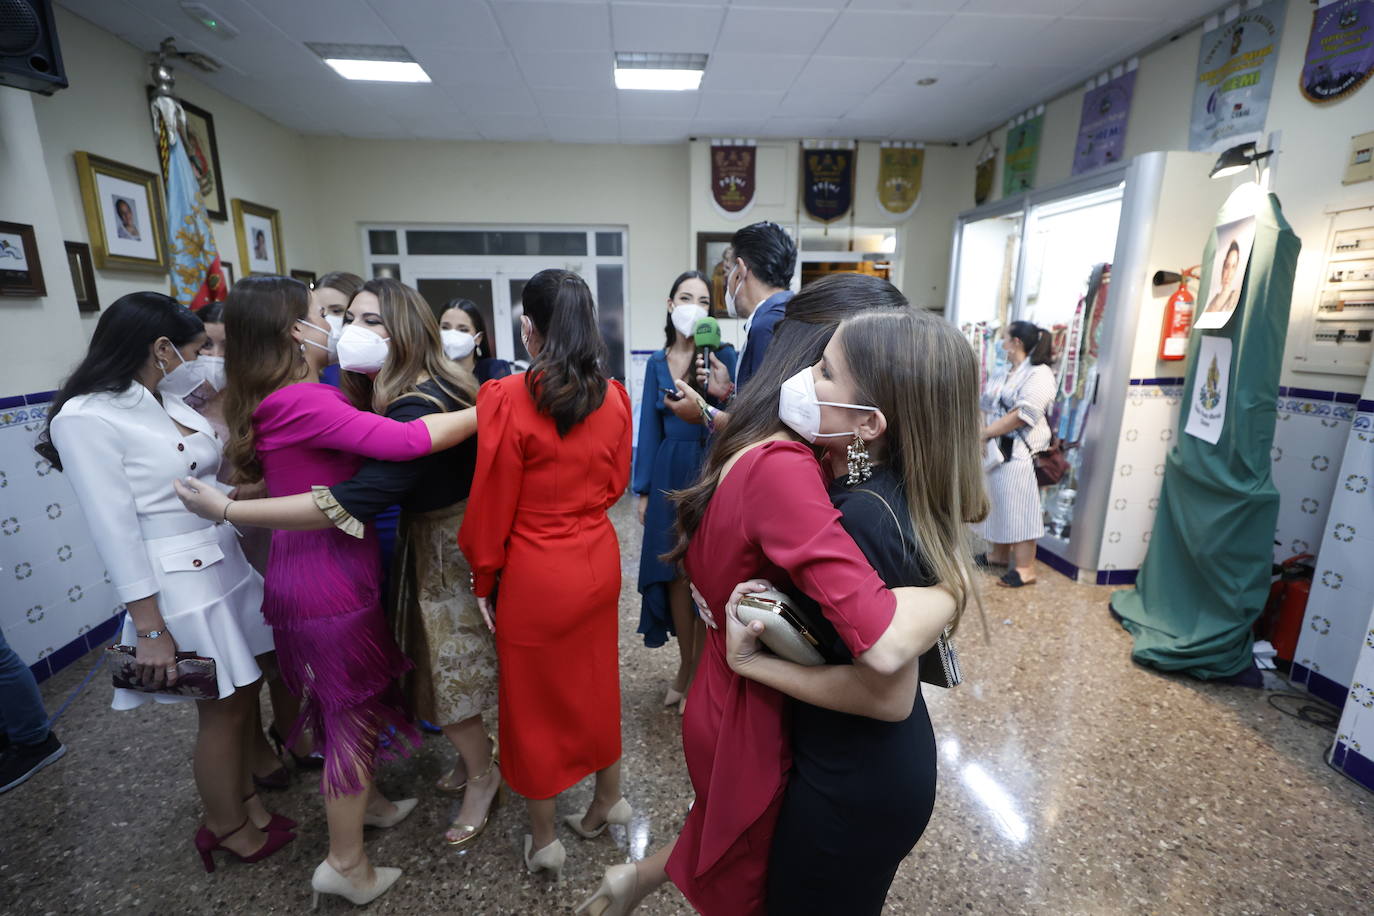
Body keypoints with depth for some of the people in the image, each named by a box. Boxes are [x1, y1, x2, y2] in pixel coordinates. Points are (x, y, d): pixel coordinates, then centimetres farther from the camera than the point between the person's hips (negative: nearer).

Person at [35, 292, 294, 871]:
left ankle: (245, 798, 39)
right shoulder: (87, 417, -15)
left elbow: (214, 480, 8)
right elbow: (114, 530, -16)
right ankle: (228, 829, 33)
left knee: (245, 692, 18)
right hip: (182, 585, -7)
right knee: (223, 710, 9)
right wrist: (151, 629, -15)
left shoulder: (173, 403, 7)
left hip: (229, 568, 7)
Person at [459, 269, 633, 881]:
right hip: (598, 561, 5)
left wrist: (483, 578, 1)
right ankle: (608, 802, 44)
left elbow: (491, 504, -12)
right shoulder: (613, 396, -5)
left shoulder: (508, 399, -19)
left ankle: (543, 840, 35)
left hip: (535, 574, -4)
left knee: (532, 698, 16)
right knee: (595, 681, 24)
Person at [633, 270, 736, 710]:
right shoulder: (658, 362, 9)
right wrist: (643, 491, 7)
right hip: (669, 476, 4)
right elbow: (649, 428, 9)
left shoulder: (723, 355, -4)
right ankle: (685, 666, 33)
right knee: (675, 574, 12)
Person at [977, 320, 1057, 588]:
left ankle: (1025, 568, 2)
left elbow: (1022, 416, -21)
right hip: (995, 449, 8)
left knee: (1018, 506, -6)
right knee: (998, 503, 15)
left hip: (1019, 453, -8)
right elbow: (985, 407, 13)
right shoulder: (1002, 375, 15)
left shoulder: (1039, 374, -11)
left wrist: (984, 433, -16)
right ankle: (999, 554, 28)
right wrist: (981, 432, -5)